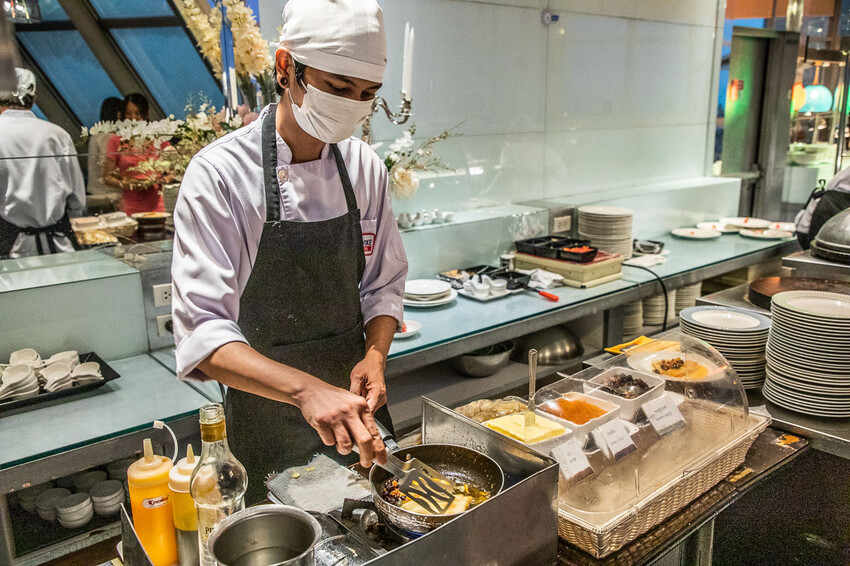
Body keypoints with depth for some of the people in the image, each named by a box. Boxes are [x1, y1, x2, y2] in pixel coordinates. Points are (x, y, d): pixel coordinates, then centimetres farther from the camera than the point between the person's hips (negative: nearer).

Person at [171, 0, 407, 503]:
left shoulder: (364, 166, -3)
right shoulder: (220, 174, -19)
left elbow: (383, 284, 4)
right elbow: (203, 330, -24)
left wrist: (375, 355, -15)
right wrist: (307, 388, -38)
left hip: (355, 406, 5)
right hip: (267, 421, -4)